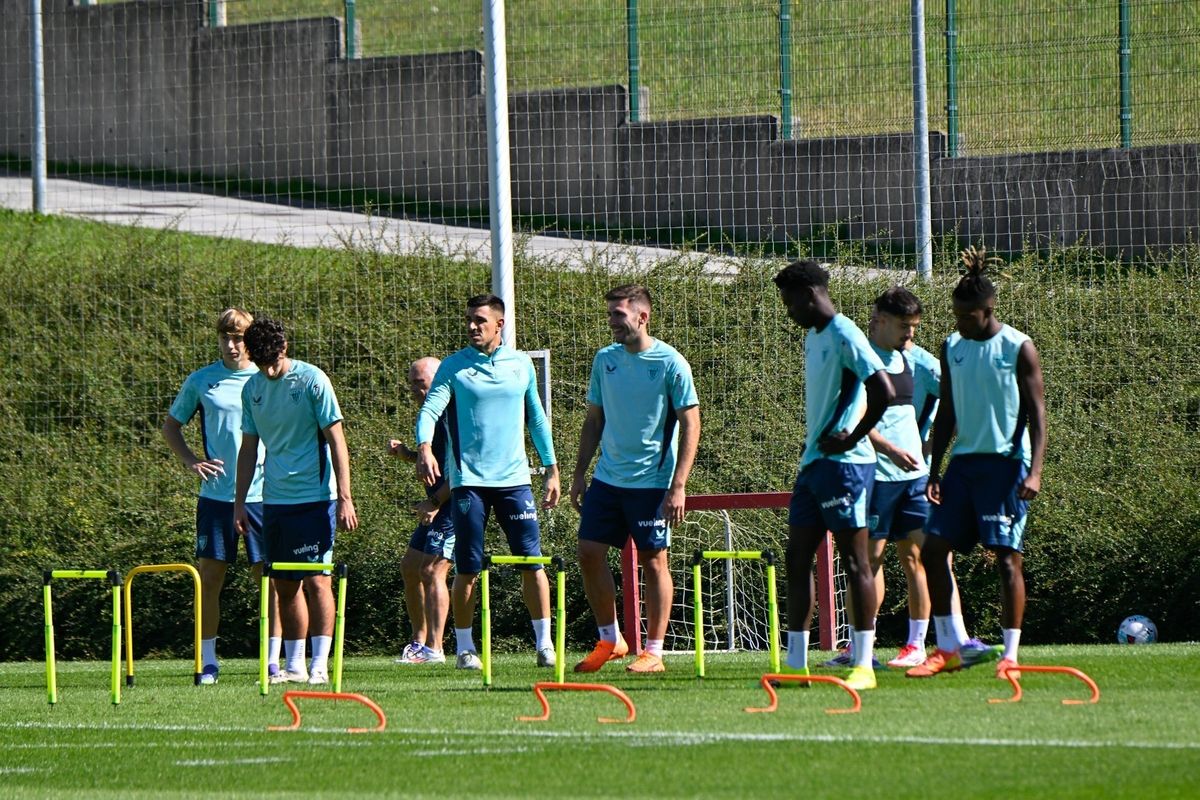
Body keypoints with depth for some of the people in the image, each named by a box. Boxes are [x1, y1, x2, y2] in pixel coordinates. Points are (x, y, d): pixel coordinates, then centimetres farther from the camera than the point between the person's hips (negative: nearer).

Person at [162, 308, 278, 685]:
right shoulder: (201, 381, 5)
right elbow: (171, 425, 18)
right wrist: (190, 460, 3)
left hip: (263, 494, -1)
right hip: (215, 495, 1)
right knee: (209, 578, 0)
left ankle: (274, 661, 5)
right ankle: (208, 661, 9)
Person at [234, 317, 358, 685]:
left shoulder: (312, 381, -8)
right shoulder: (253, 389, 8)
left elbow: (335, 439, -8)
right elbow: (249, 447, 16)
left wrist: (345, 498, -12)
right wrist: (240, 501, 13)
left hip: (314, 498, -6)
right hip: (274, 500, 6)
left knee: (316, 580, -8)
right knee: (285, 585, 7)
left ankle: (320, 665, -7)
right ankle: (294, 665, 13)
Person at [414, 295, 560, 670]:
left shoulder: (521, 365, 9)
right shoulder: (453, 367, 1)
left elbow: (536, 418, 18)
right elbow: (430, 409, -11)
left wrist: (551, 470, 17)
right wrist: (424, 447, -31)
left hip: (513, 479, 2)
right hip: (468, 480, -2)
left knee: (532, 561, -4)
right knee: (467, 568, 0)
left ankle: (545, 644, 1)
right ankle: (464, 648, 9)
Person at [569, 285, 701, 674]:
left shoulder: (670, 363, -9)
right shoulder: (605, 360, 8)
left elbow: (690, 425, -9)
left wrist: (678, 485, -16)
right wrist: (579, 474, 11)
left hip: (652, 481, -6)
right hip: (607, 478, 6)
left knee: (653, 561, -1)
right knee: (590, 553, 1)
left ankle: (654, 652, 4)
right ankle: (609, 640, 14)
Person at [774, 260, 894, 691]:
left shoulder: (844, 336, -13)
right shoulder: (813, 337, 16)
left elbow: (884, 392, -22)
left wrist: (851, 438, -16)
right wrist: (813, 446, 14)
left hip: (843, 463, -10)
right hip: (813, 463, 10)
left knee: (855, 560, -5)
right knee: (797, 557, 8)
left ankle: (864, 666, -3)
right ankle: (796, 661, 11)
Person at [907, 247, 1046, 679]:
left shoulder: (1018, 348, -6)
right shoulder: (952, 348, 9)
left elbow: (1036, 413, -8)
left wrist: (1035, 470, -17)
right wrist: (934, 471, 10)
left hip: (1006, 462, -6)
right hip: (963, 460, 6)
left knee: (1006, 556, -7)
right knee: (933, 549, 0)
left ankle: (1011, 655, -1)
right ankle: (947, 649, 9)